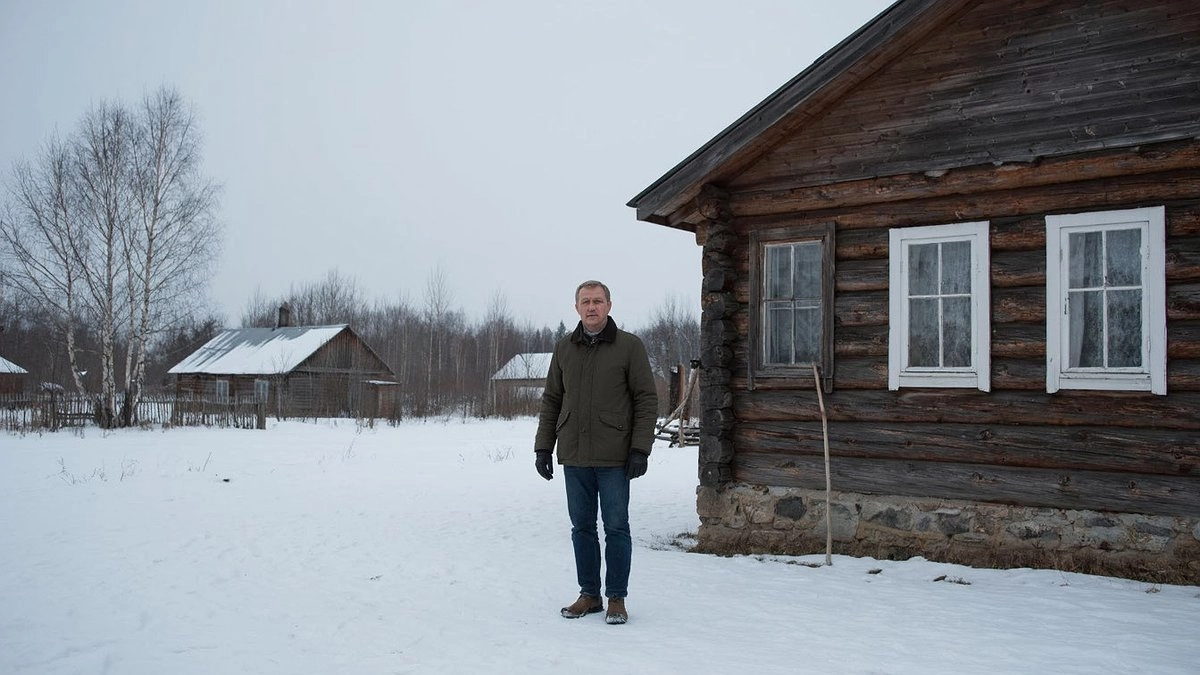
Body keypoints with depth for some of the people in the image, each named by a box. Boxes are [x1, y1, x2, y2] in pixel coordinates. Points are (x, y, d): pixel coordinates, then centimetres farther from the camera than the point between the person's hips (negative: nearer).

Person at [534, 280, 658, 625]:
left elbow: (647, 400, -4)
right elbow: (551, 400, 13)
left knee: (616, 528, 4)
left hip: (614, 457, -4)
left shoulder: (629, 346, -3)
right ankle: (589, 594, 23)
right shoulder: (564, 348, 9)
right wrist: (543, 447, 7)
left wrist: (640, 449, -11)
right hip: (573, 457, 4)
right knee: (582, 527, 11)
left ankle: (616, 598, 15)